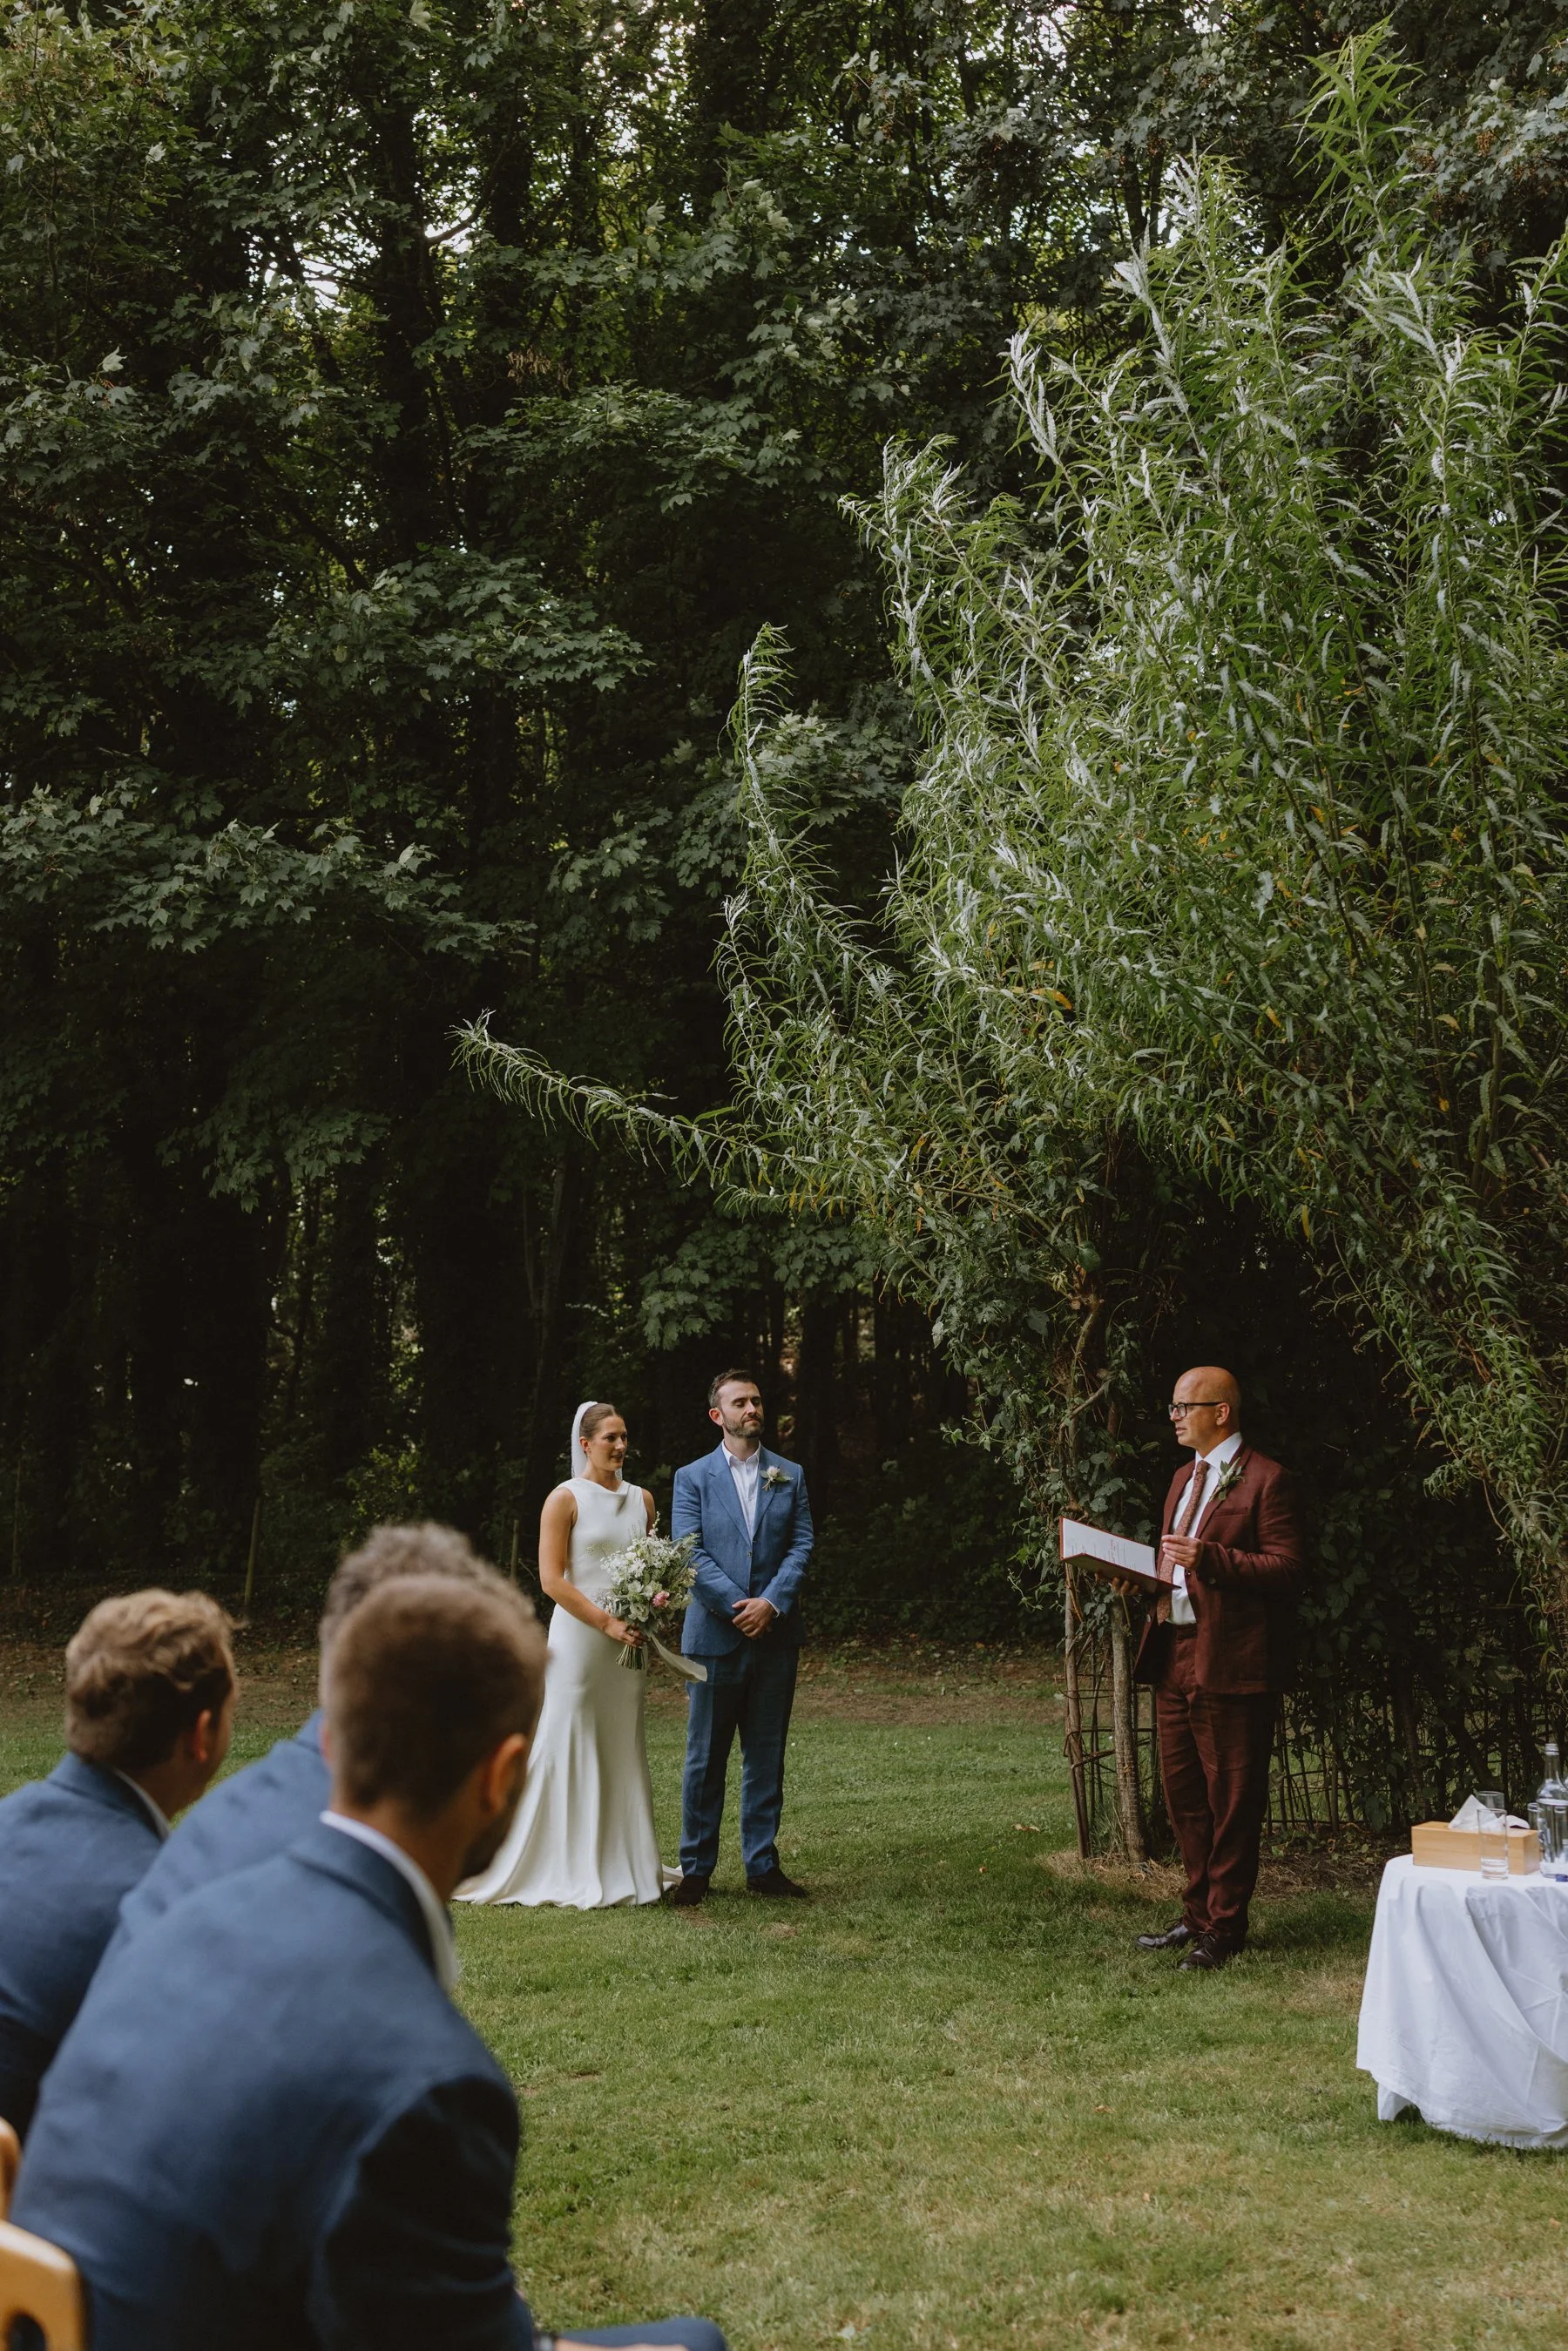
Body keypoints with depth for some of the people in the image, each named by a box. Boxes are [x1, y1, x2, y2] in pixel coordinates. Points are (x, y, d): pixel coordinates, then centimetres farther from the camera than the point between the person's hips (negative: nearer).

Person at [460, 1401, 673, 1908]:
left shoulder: (642, 1499, 11)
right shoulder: (566, 1499, -6)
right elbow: (552, 1580, -11)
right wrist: (607, 1623, -15)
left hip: (629, 1639, 6)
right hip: (580, 1634, -6)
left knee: (624, 1749, 10)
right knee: (571, 1747, -2)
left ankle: (624, 1866, 18)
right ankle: (568, 1872, 5)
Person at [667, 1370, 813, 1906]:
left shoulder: (789, 1476, 10)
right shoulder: (693, 1477, 3)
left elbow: (802, 1545, 2)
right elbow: (690, 1552, -6)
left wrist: (771, 1603, -12)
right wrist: (738, 1606, -14)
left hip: (776, 1635, 2)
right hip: (715, 1634, -2)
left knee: (767, 1755, 8)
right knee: (705, 1757, 2)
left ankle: (762, 1864, 15)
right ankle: (696, 1868, 10)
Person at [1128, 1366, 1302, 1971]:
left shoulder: (1264, 1480, -8)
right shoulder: (1184, 1479, 20)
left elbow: (1286, 1566, -15)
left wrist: (1210, 1558, -25)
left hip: (1230, 1661, -9)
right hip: (1173, 1654, 9)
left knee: (1231, 1801, 0)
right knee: (1183, 1795, 14)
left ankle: (1223, 1927, 9)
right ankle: (1198, 1914, 25)